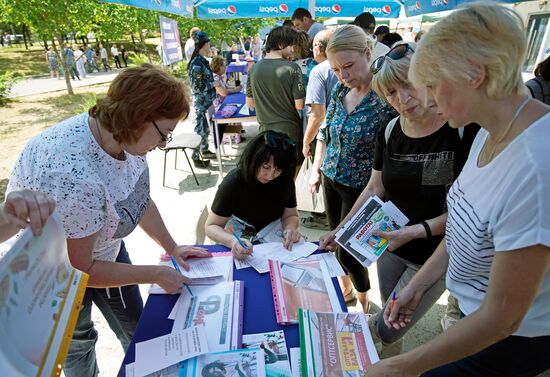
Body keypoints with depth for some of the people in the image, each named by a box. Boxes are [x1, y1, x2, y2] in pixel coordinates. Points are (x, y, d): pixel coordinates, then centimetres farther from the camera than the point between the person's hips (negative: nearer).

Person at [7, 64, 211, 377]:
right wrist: (158, 274, -20)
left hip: (101, 247, 6)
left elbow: (140, 198, -2)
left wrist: (172, 248, 1)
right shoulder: (74, 177, -41)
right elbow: (79, 267, -27)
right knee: (77, 342, 21)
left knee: (136, 327, 21)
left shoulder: (124, 136, -20)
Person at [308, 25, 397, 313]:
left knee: (347, 251, 5)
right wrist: (316, 168, 6)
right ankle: (345, 285, 47)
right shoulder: (339, 89, -2)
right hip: (330, 180, 6)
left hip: (360, 188, -6)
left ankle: (363, 297, 36)